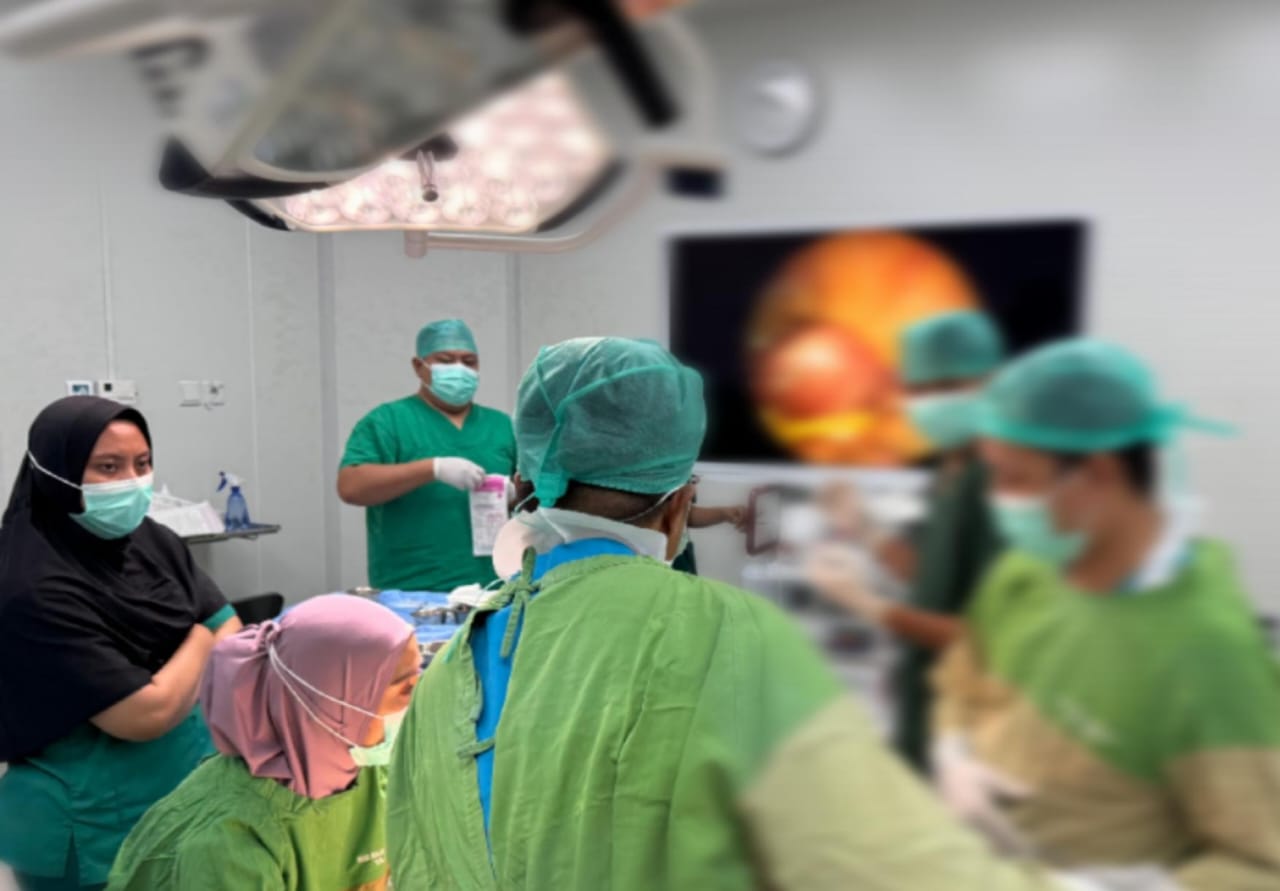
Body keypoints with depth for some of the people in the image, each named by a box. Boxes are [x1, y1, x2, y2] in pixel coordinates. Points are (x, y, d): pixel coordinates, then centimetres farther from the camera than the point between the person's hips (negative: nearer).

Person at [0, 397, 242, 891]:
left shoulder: (154, 542, -2)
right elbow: (148, 714, -22)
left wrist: (175, 697, -18)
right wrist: (201, 642, -6)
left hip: (192, 788, 6)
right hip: (99, 833, -6)